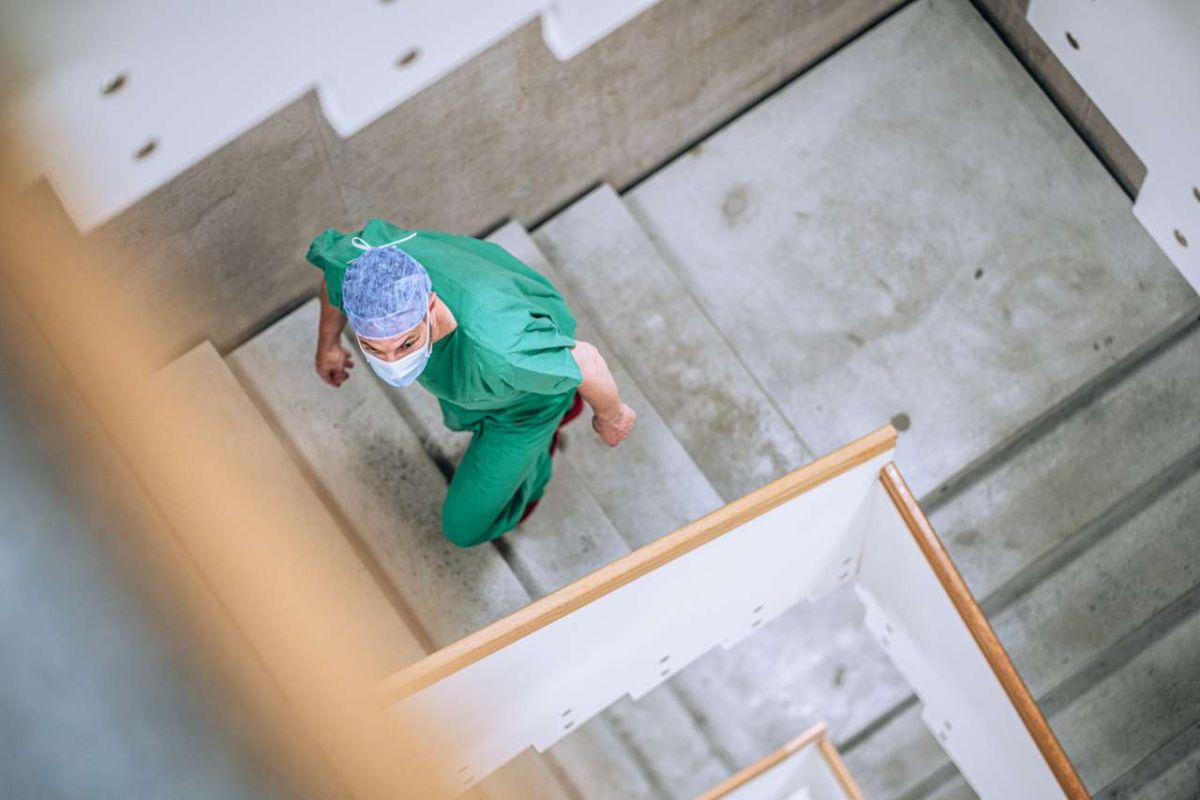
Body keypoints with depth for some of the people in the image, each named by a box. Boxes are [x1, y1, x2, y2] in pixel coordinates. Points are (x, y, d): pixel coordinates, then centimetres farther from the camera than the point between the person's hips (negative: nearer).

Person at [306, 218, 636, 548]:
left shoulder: (498, 353, -53)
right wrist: (327, 343, 8)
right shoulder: (357, 265, -39)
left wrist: (612, 417, -8)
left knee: (464, 523, 16)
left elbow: (584, 361, -32)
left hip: (529, 395, -4)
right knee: (461, 417, 38)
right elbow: (330, 246, -11)